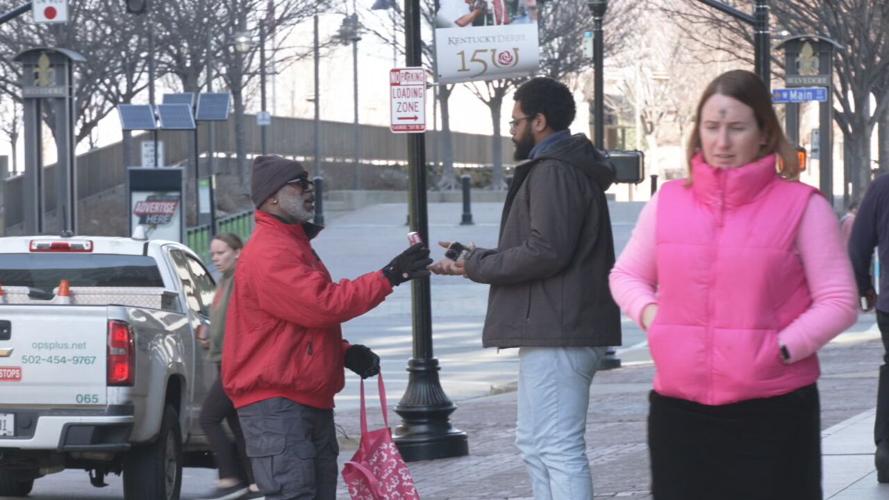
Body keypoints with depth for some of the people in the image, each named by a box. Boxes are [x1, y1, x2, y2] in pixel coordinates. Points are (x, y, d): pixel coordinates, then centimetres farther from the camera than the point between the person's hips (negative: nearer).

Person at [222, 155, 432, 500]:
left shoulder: (295, 245, 20)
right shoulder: (269, 253, -16)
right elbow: (323, 304, -24)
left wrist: (346, 354, 9)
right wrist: (387, 278, -17)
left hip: (311, 401, 11)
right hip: (276, 406, -11)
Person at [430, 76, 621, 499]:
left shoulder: (553, 171, -14)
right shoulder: (567, 167, 21)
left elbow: (546, 251, -23)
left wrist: (476, 265, -12)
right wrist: (476, 258, 16)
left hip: (558, 333, -12)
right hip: (553, 329, 12)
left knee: (560, 449, -11)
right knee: (534, 443, 17)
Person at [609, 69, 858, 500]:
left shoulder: (802, 206, -2)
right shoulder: (668, 202, 8)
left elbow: (837, 302, -2)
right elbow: (626, 275, 21)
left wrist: (780, 348, -15)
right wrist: (649, 314, 0)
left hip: (774, 414, -3)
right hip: (679, 411, 3)